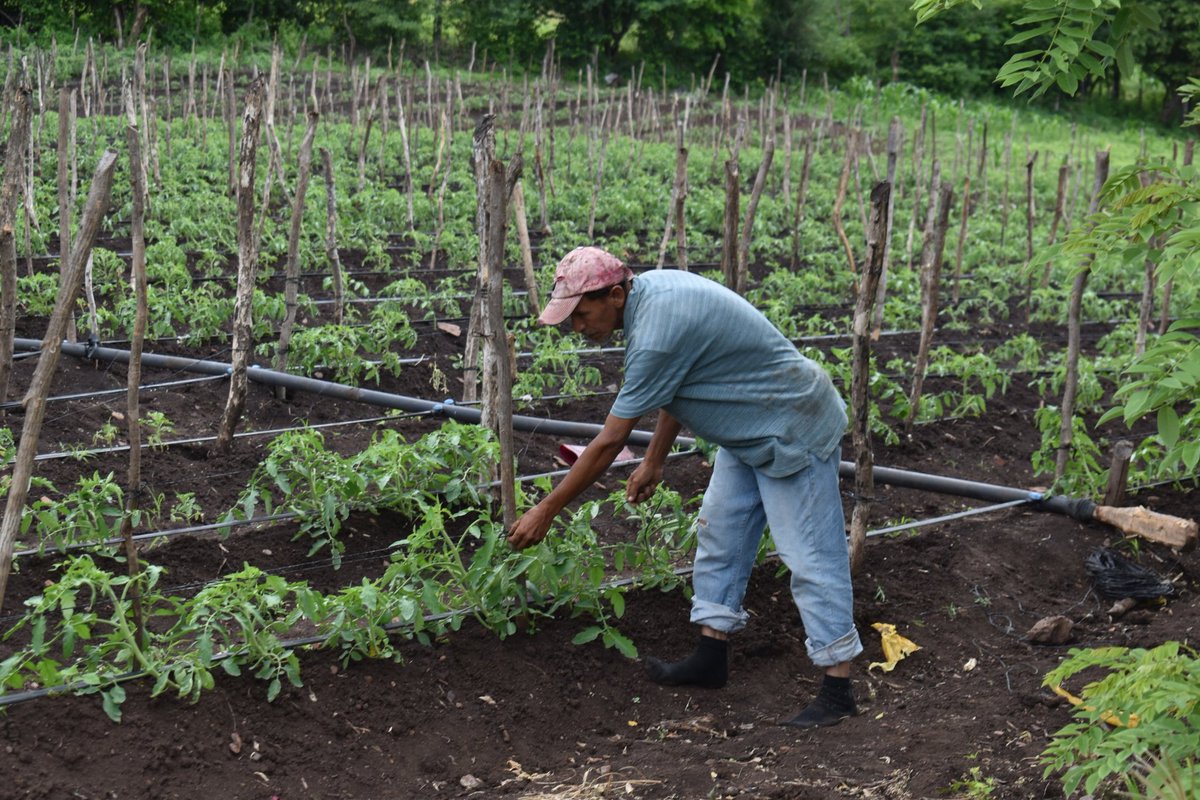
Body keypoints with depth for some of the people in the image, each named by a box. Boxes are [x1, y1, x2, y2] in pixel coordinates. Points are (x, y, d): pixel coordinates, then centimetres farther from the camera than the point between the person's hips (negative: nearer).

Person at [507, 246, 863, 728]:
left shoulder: (656, 334, -29)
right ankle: (711, 658, 21)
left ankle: (838, 690, 0)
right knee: (718, 535, 13)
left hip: (792, 434, -10)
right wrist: (654, 462, 19)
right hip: (749, 432, 10)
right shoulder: (653, 288, 0)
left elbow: (609, 444, -24)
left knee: (810, 557, -6)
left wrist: (546, 511, -15)